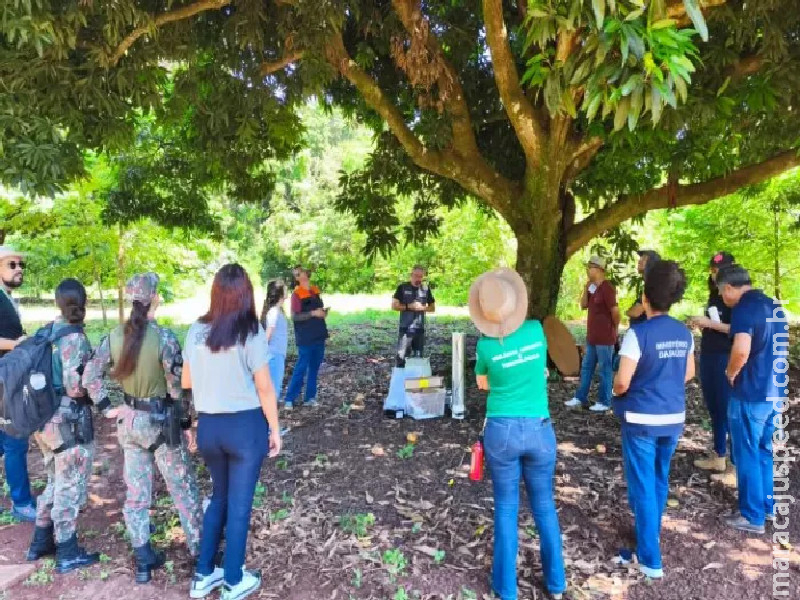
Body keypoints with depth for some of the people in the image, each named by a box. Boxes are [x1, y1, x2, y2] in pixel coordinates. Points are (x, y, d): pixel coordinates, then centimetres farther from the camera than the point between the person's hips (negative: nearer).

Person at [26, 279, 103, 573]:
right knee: (71, 487, 6)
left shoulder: (47, 332, 6)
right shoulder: (75, 339, -19)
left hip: (46, 417, 8)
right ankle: (67, 554, 18)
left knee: (56, 481, 24)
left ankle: (41, 542, 35)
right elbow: (75, 387, -23)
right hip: (70, 420, -8)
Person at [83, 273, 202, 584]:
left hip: (130, 421, 5)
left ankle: (143, 560, 28)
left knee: (136, 493, 16)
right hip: (161, 422, -5)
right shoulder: (164, 337, -20)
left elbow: (90, 377, 0)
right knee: (183, 489, 12)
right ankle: (200, 551, 25)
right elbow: (176, 387, -15)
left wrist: (109, 408, 6)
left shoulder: (114, 336, -3)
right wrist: (186, 423, -5)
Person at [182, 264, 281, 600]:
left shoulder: (196, 331, -1)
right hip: (245, 425, -4)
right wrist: (275, 429, -1)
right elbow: (264, 388, -11)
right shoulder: (250, 333, -15)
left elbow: (186, 382, 9)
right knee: (239, 503, 11)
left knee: (219, 496, 24)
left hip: (208, 426, 5)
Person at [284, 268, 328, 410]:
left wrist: (324, 312, 1)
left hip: (319, 336, 6)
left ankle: (310, 397, 21)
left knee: (314, 368, 11)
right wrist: (312, 314, -21)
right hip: (305, 338, -6)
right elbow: (294, 316, -15)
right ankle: (290, 399, 5)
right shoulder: (297, 294, -10)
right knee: (301, 368, -4)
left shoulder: (316, 291, 9)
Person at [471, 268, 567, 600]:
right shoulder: (537, 330, -9)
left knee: (506, 508, 13)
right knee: (544, 505, 19)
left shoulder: (486, 345, -13)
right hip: (539, 430, 2)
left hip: (502, 432, -2)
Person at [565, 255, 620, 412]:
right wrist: (586, 289, -2)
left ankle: (604, 402, 10)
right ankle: (581, 398, 23)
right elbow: (583, 306, 10)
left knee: (605, 370, 1)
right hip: (592, 336, 10)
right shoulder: (593, 287, 12)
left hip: (604, 338, -10)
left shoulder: (607, 288, -17)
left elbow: (615, 311, -17)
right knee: (586, 367, 14)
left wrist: (614, 329, -3)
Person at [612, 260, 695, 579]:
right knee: (660, 480, 23)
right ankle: (651, 532, 43)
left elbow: (622, 382, -21)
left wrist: (616, 392, 0)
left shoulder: (639, 333, -19)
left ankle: (650, 558, 13)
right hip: (674, 418, 6)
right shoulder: (684, 333, 1)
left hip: (642, 418, -6)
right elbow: (689, 373, 14)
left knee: (643, 485, 5)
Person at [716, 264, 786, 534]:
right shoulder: (774, 306, 9)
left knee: (747, 455, 4)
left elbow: (741, 351, -31)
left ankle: (752, 517, 15)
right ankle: (768, 506, 33)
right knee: (765, 451, 21)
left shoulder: (744, 308, -18)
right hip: (775, 391, 9)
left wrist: (730, 374, -12)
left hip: (751, 393, -8)